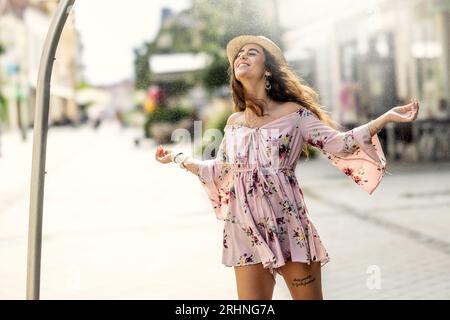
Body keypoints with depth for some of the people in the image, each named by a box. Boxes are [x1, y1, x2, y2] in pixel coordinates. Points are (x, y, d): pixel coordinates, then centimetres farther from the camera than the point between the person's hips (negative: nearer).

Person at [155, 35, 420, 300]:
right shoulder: (234, 123, 11)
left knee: (308, 296, 4)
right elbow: (220, 171, 21)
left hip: (289, 225, -3)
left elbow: (339, 144, -6)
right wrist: (177, 157, 29)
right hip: (247, 230, 3)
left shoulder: (295, 113, 1)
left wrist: (388, 116, -12)